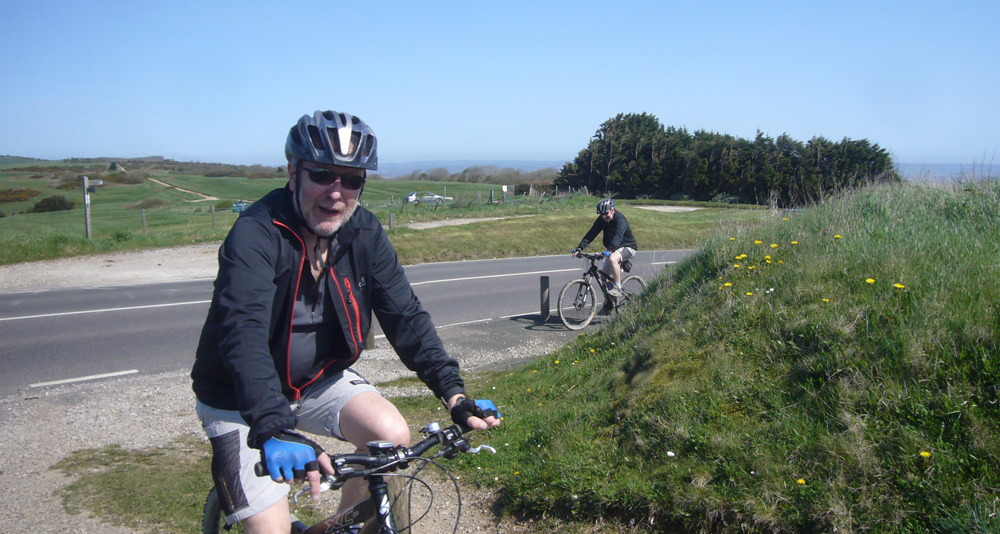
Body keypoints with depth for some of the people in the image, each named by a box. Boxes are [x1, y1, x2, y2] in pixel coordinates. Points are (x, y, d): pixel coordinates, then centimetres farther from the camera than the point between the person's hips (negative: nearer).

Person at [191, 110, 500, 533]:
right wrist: (273, 431, -53)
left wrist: (455, 396, -21)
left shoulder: (364, 233, -9)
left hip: (319, 380, 5)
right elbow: (244, 335, -39)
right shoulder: (255, 235, -26)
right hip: (242, 400, -4)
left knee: (393, 435, -18)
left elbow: (405, 316, -10)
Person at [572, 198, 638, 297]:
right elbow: (591, 234, -14)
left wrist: (609, 251, -57)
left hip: (627, 247, -7)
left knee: (612, 259, -36)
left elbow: (618, 237, -41)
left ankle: (618, 288, -26)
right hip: (612, 249, 7)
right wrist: (579, 248, -27)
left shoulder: (620, 219, -26)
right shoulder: (601, 220, -7)